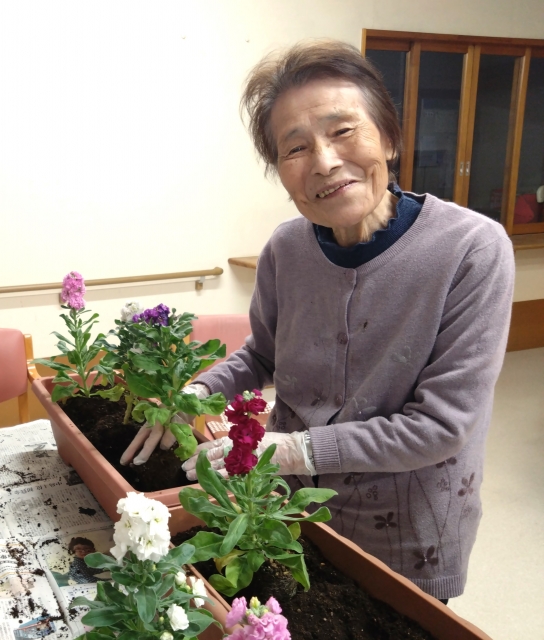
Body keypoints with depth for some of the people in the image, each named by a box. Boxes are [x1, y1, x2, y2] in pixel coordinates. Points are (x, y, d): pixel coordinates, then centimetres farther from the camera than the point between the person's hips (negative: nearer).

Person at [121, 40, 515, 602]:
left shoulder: (473, 250, -24)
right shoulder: (285, 251, -10)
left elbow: (443, 423, -22)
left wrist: (298, 450, -23)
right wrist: (198, 392, -9)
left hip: (407, 536, -3)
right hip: (294, 510, 4)